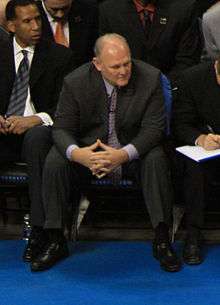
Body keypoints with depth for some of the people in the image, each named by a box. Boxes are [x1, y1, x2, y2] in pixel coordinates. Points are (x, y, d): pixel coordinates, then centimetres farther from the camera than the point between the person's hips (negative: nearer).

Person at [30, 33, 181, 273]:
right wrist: (76, 153, -34)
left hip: (133, 152, -1)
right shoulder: (75, 82, -12)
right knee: (54, 162, -25)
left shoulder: (149, 78, -13)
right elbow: (61, 128, -9)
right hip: (88, 151, 1)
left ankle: (162, 241, -23)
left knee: (156, 159, -31)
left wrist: (124, 154, -33)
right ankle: (55, 242, -13)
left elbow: (154, 128, -15)